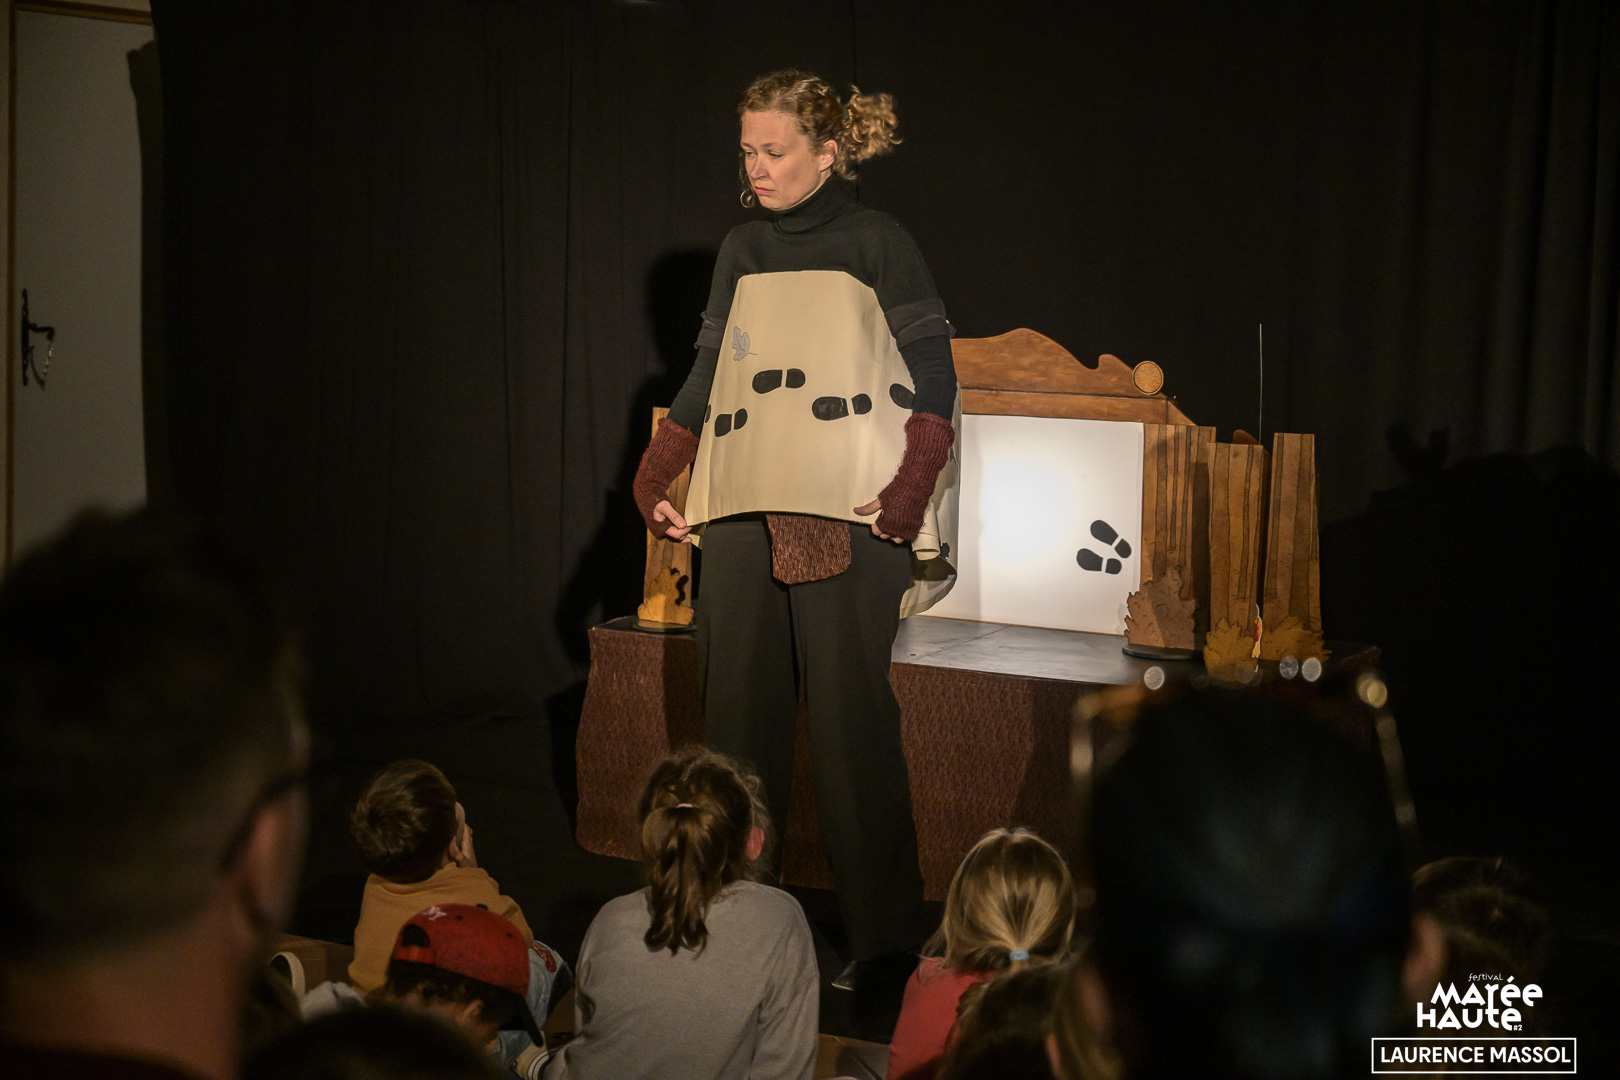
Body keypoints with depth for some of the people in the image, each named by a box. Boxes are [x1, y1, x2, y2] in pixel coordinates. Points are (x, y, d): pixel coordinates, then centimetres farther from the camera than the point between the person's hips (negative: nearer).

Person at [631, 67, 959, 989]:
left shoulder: (876, 244, 1)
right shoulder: (742, 253, 16)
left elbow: (932, 382, -3)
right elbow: (707, 382, 22)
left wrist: (907, 493, -14)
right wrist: (653, 483, 15)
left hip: (847, 515, -5)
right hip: (743, 514, 5)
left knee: (852, 716, -7)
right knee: (739, 715, 5)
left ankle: (884, 933, -1)